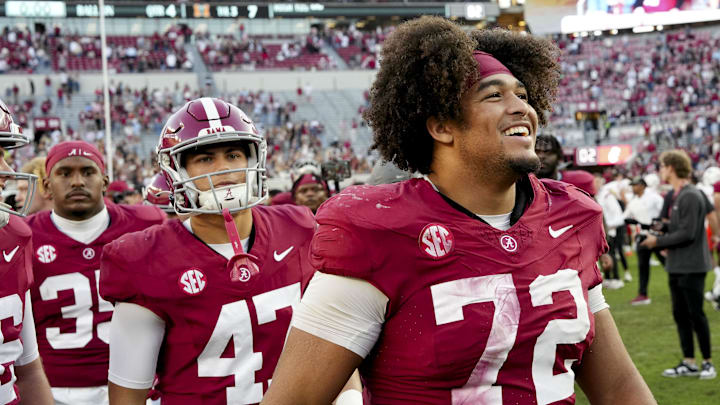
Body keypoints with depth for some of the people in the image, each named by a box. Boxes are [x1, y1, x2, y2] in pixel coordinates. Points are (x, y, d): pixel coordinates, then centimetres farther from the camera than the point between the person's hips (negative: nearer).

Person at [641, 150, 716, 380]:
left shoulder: (691, 196, -17)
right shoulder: (672, 196, 12)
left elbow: (687, 233, -21)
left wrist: (658, 242, -14)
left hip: (692, 266, -9)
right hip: (676, 266, 9)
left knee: (696, 314, -3)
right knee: (680, 315, 11)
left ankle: (708, 362, 9)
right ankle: (689, 363, 18)